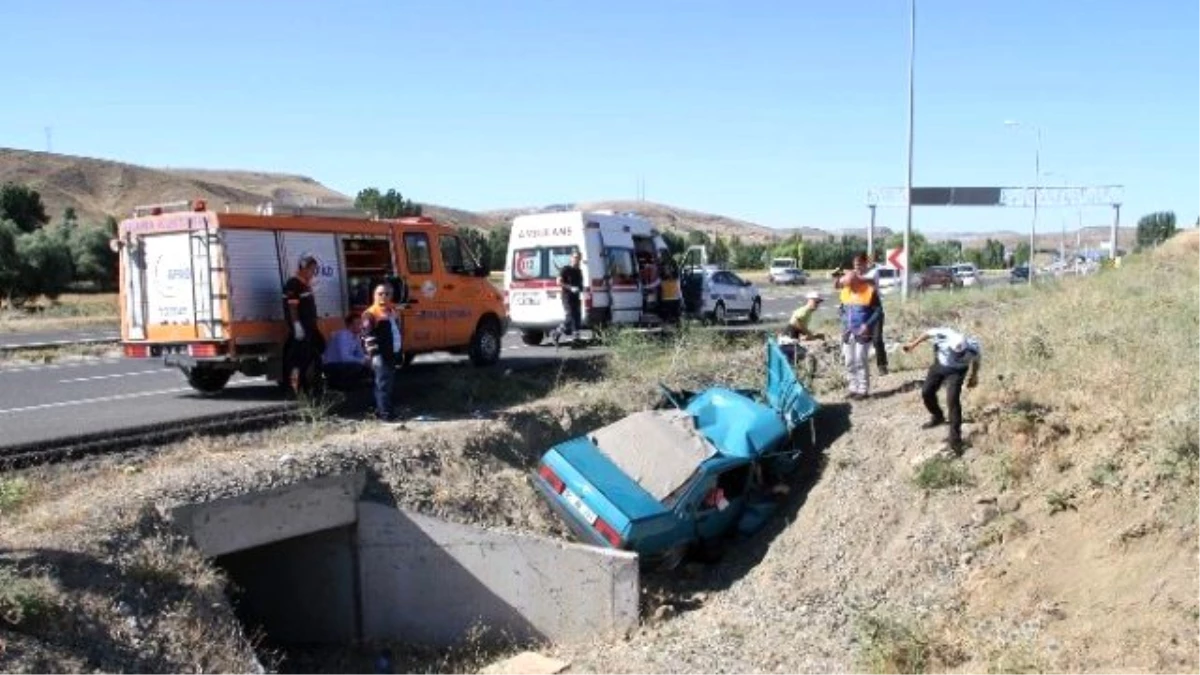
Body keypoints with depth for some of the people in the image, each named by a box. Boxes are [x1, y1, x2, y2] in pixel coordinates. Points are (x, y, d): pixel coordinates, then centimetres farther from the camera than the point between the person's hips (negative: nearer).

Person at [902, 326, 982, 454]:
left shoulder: (972, 347, -32)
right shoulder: (944, 335, -33)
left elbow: (976, 360, -8)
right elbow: (929, 333, -11)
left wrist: (974, 376, 8)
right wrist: (914, 344, 2)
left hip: (956, 371, -3)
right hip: (939, 365, 3)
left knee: (953, 400, -17)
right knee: (927, 392, 9)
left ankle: (955, 439, -12)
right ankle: (937, 417, 40)